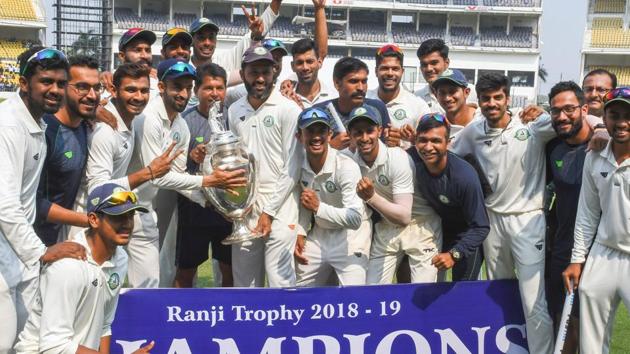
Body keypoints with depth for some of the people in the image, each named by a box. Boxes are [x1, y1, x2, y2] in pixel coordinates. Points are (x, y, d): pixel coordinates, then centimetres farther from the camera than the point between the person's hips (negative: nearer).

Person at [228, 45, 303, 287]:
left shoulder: (288, 110, -6)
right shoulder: (235, 111, 11)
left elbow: (292, 168, -8)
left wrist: (269, 211, -10)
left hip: (280, 210, -5)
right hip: (244, 210, 5)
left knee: (280, 283, -7)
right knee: (244, 282, 11)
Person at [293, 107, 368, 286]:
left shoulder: (346, 166, -22)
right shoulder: (299, 164, -4)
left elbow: (355, 219, -27)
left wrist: (318, 207, -30)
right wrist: (300, 233, 0)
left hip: (349, 236, -6)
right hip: (318, 235, 6)